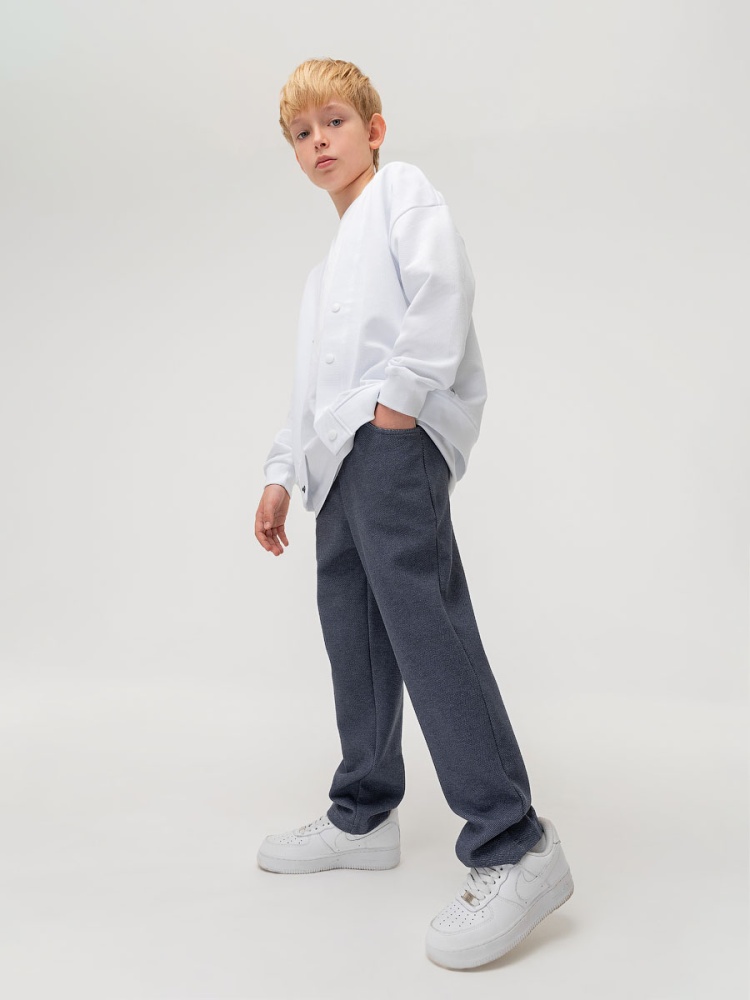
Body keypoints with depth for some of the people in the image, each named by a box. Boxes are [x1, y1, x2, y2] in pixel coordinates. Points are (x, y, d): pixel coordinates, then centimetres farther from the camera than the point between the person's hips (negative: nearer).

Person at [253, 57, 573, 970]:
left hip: (395, 438, -9)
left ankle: (511, 847, -20)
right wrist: (283, 473, 23)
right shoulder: (326, 267, 35)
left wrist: (402, 388, -18)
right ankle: (364, 817, 21)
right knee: (353, 633, 9)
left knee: (421, 614, -21)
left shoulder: (402, 189, 11)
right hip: (341, 458, 9)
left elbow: (441, 277, -9)